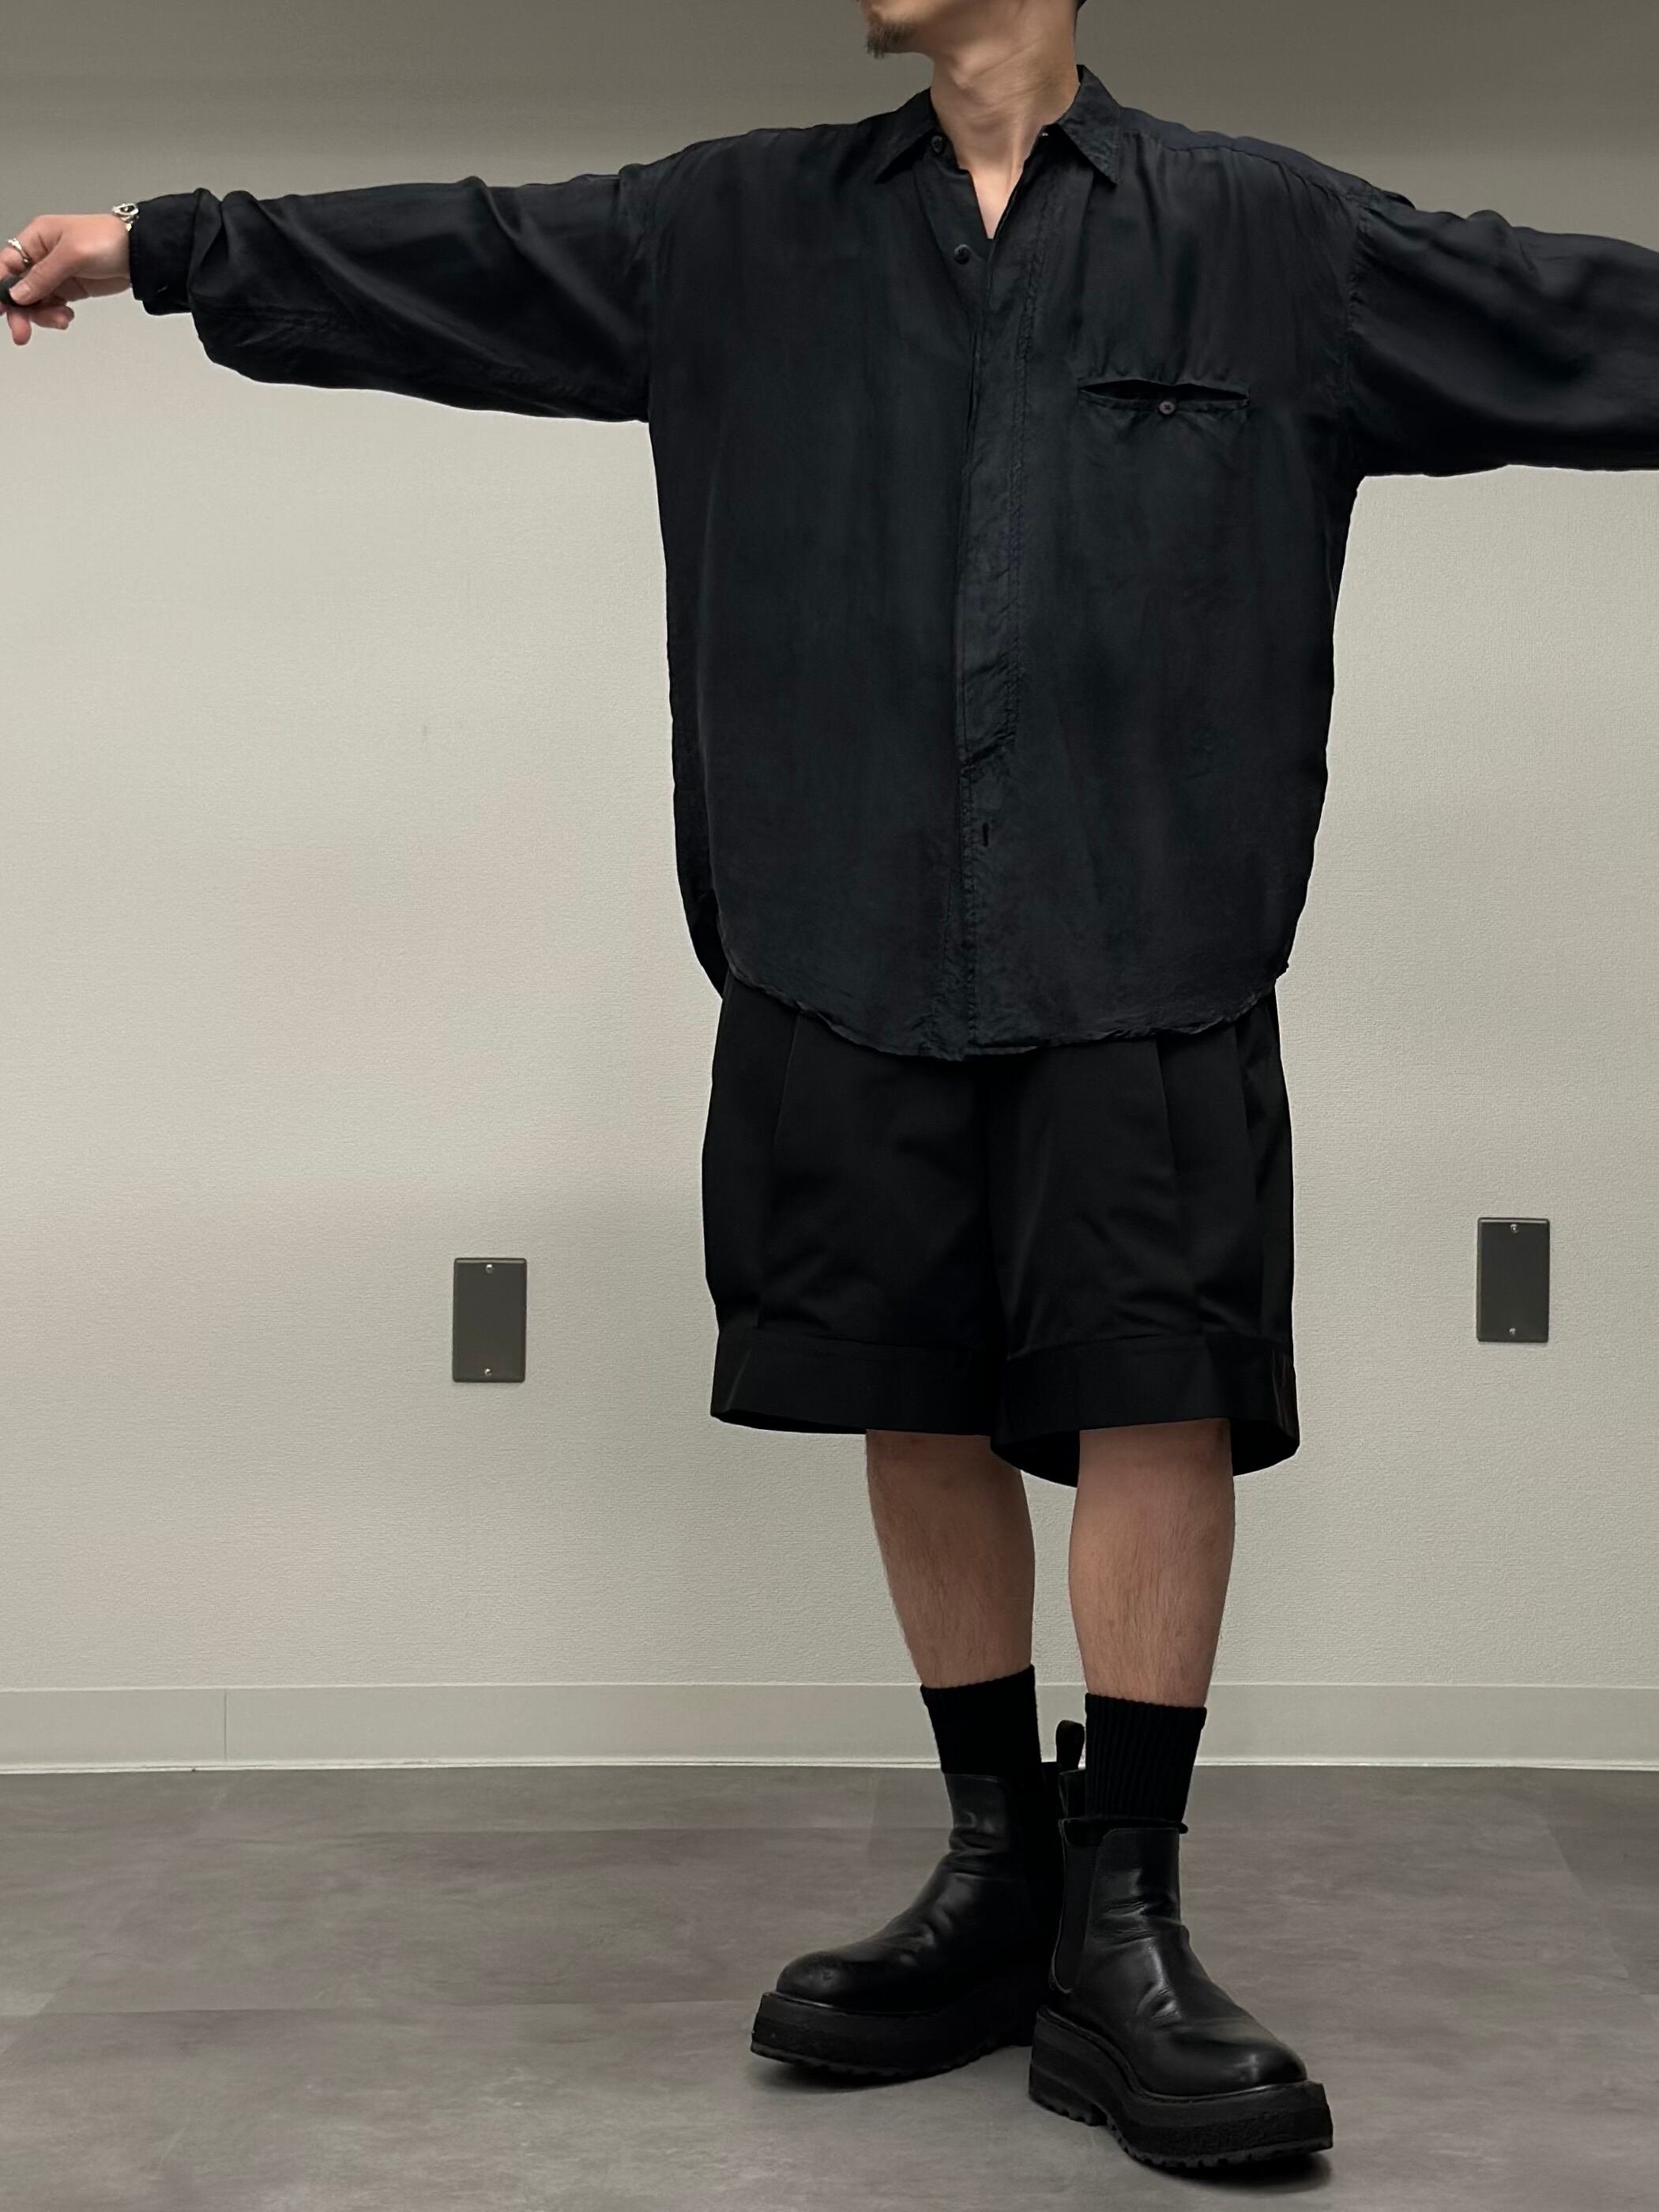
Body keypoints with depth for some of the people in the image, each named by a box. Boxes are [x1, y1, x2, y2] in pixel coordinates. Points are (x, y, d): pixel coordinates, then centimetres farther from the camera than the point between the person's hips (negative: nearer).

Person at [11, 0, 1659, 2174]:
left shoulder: (1272, 239, 8)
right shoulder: (742, 234, 13)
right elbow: (459, 260, 14)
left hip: (1142, 951, -2)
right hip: (845, 947, 2)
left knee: (1160, 1393, -7)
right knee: (918, 1405, 6)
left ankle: (1121, 1921, 3)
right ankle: (996, 1875, 19)